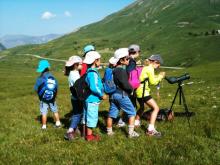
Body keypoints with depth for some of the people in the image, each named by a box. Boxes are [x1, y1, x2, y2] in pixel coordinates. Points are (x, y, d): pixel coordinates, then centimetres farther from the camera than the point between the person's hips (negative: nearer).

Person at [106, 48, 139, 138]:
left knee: (112, 113, 13)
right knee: (132, 112, 3)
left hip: (113, 94, 8)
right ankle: (131, 132, 2)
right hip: (122, 95, -8)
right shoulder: (122, 71, -16)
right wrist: (131, 89, 0)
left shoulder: (114, 70, 11)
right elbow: (125, 84, -18)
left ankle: (109, 131, 23)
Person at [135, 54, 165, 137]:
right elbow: (153, 82, -14)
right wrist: (160, 76, -1)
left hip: (138, 91, 10)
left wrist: (158, 77, 14)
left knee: (142, 108, 31)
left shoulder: (145, 67, 17)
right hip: (143, 91, -10)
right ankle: (150, 129, -17)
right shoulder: (150, 68, -10)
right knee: (156, 108, -11)